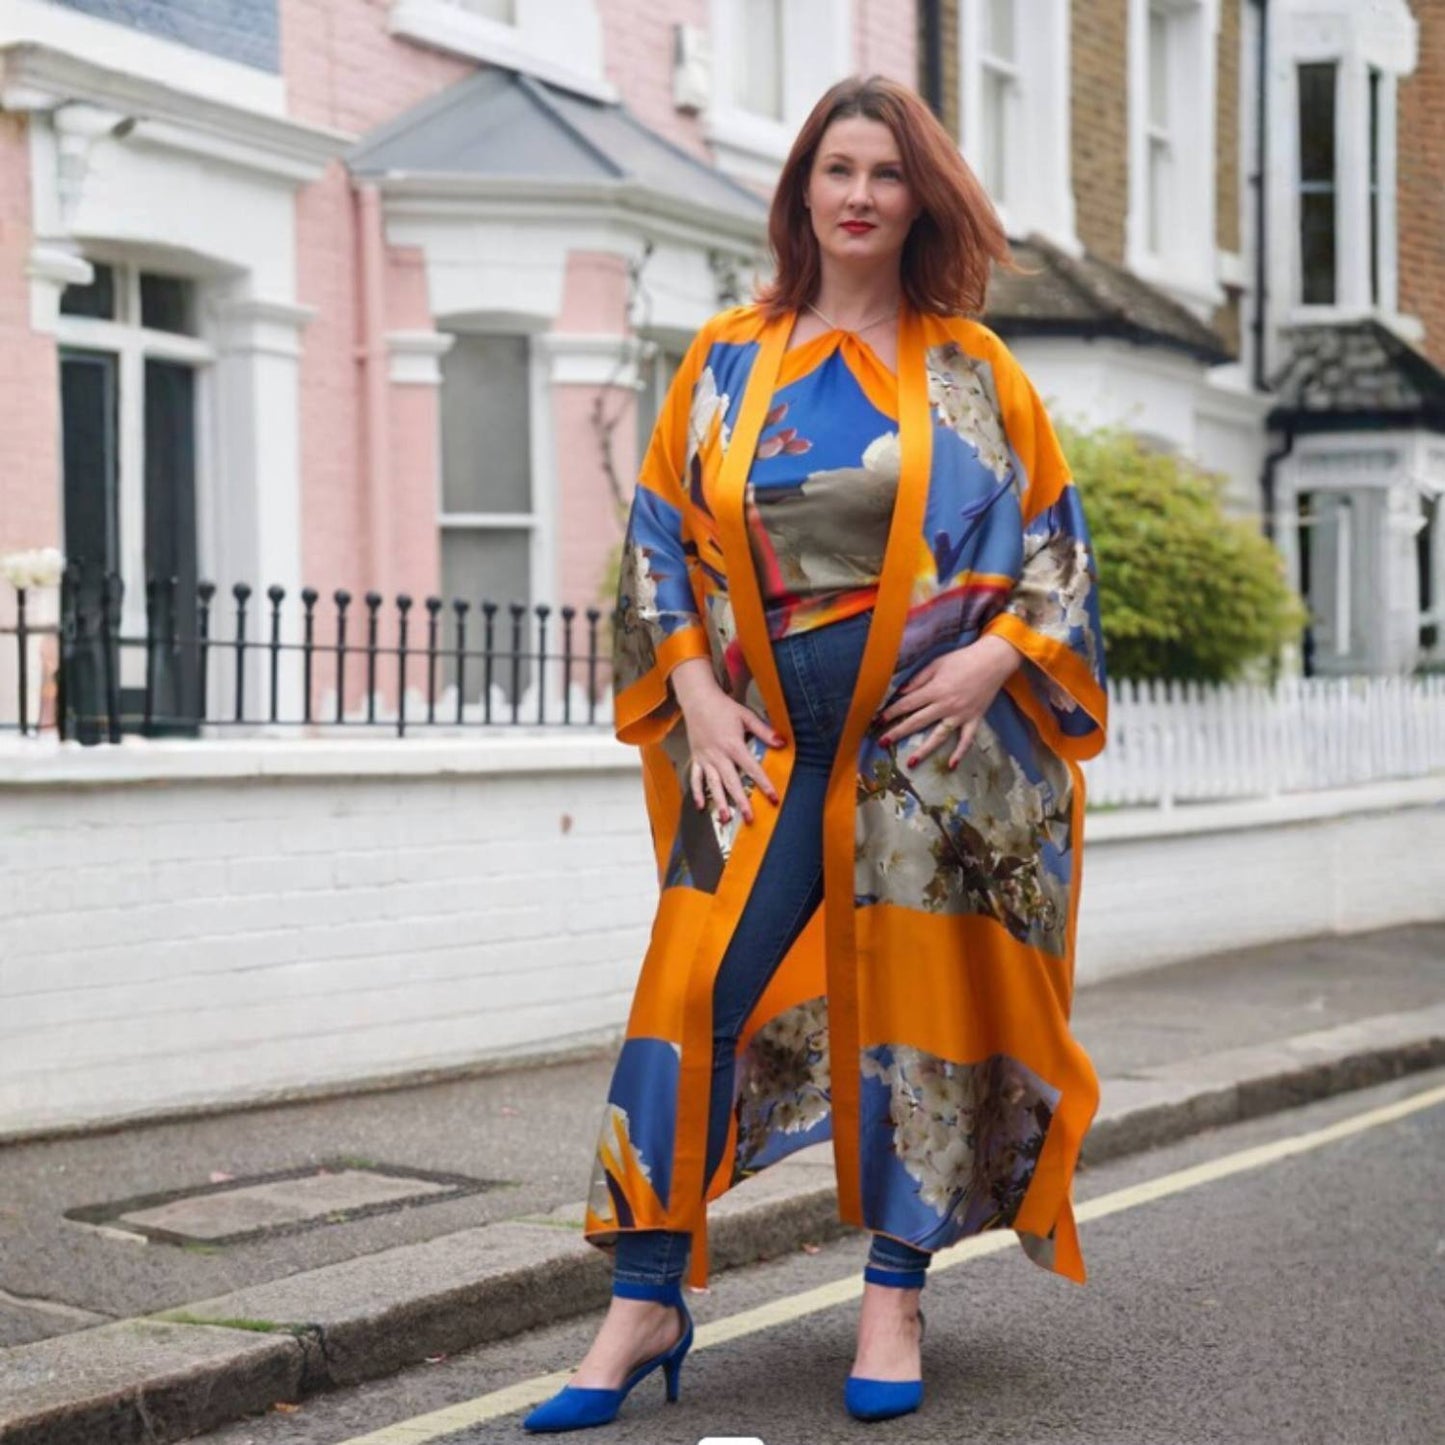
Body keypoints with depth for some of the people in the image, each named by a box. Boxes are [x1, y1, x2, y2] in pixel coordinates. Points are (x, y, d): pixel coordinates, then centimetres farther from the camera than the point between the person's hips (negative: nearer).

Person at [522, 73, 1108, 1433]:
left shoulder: (971, 367, 5)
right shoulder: (726, 358, 9)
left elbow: (1052, 539, 6)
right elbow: (660, 536, 9)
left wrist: (993, 657, -10)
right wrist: (697, 695, -3)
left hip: (935, 730, -1)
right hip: (770, 738, 1)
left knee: (918, 999, 1)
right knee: (694, 987, -7)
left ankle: (894, 1299, 14)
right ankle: (646, 1301, 1)